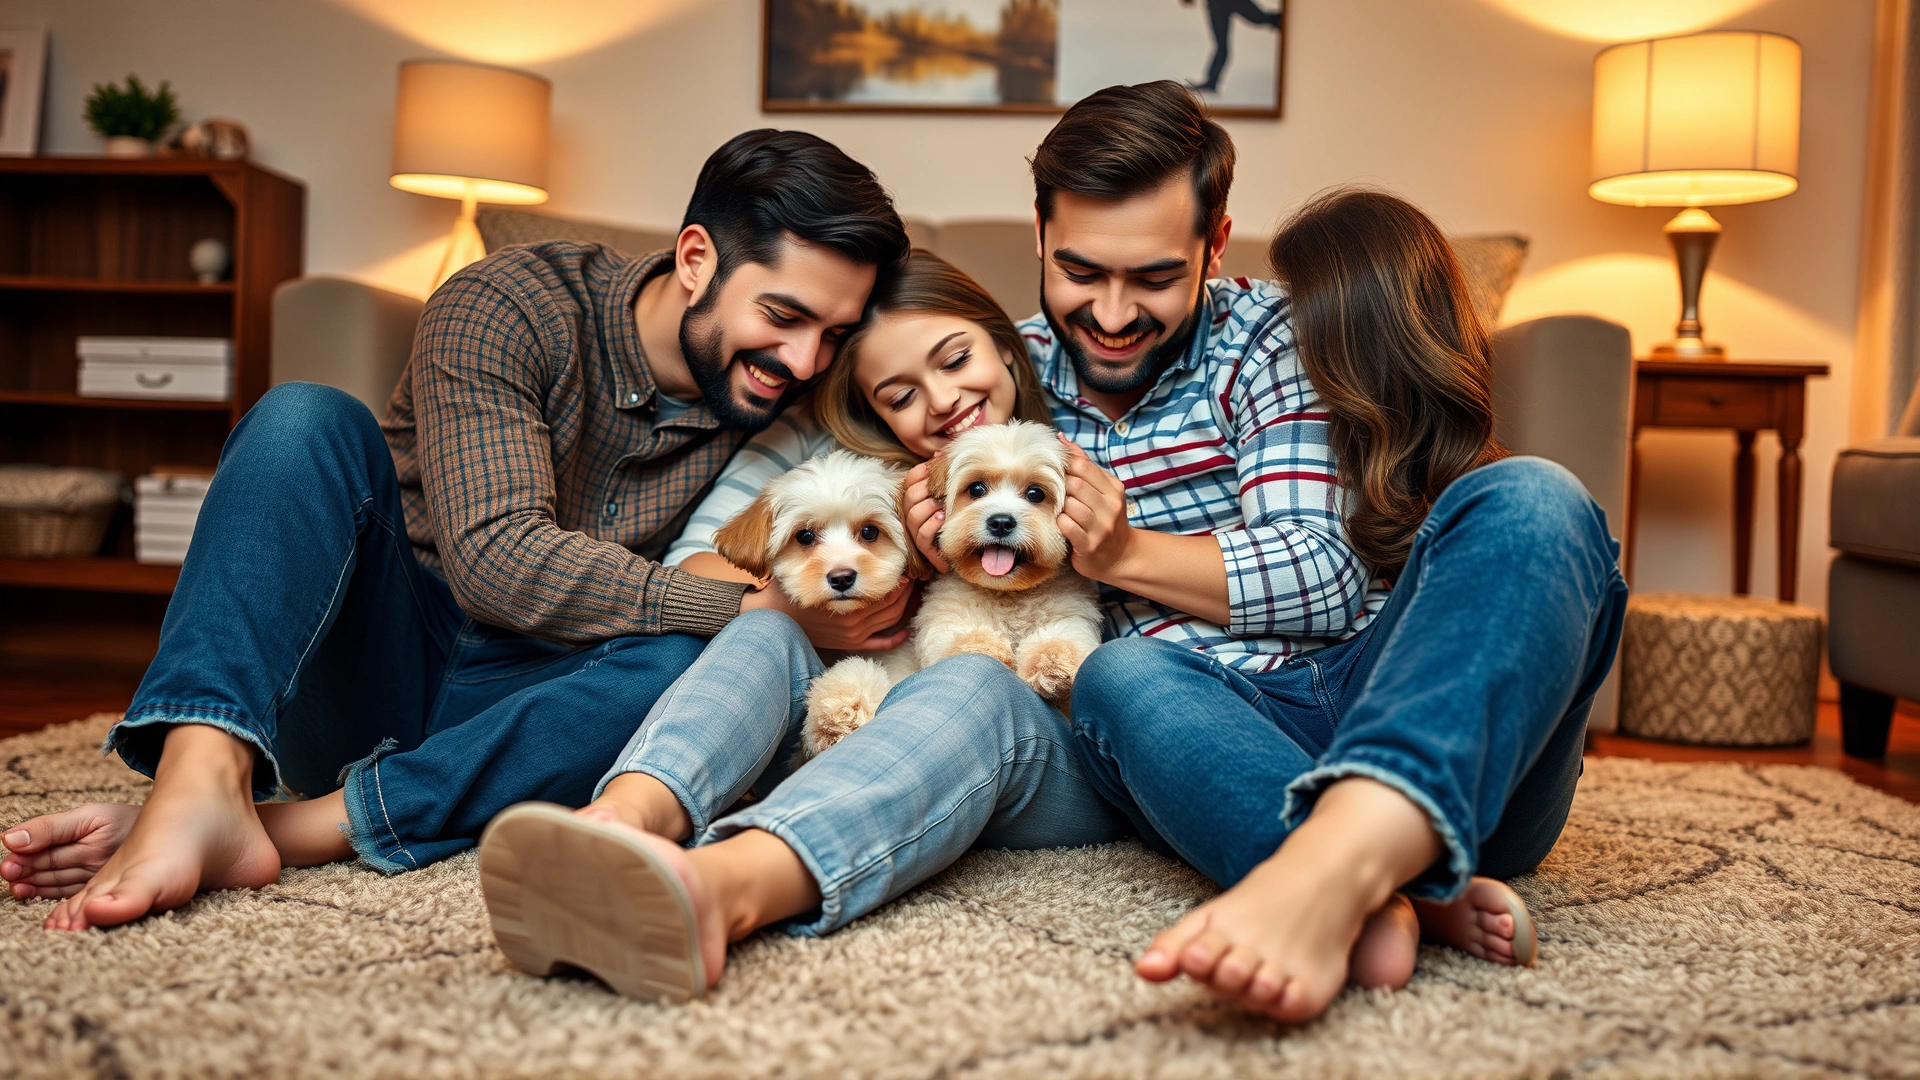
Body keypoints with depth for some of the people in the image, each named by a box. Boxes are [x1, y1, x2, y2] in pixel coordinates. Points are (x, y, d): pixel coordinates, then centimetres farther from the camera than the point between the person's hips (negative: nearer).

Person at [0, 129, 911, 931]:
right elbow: (497, 556, -25)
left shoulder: (781, 396, 1)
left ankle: (310, 825, -33)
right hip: (369, 665, -1)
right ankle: (202, 782, -41)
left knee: (684, 665, -30)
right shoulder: (508, 307, -14)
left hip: (516, 701, 2)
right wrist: (752, 609, -29)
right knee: (307, 418, -24)